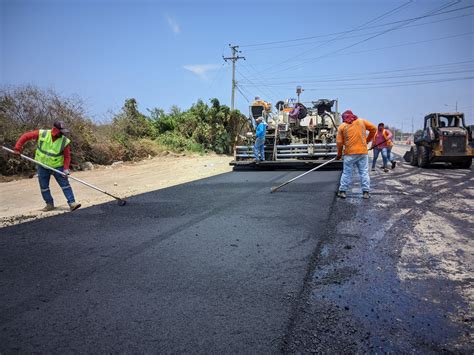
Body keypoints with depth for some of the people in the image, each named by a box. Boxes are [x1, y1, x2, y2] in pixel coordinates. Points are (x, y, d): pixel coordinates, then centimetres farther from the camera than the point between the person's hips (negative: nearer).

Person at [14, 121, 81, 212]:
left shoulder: (65, 141, -14)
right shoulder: (41, 134, -14)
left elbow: (67, 156, -11)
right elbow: (25, 136, -3)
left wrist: (66, 168, -21)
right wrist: (17, 148, -6)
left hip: (58, 166, -1)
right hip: (43, 166, 2)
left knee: (65, 184, -10)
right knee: (44, 187, 8)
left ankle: (72, 203, -10)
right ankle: (50, 204, 20)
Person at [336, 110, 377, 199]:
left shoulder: (342, 126, 3)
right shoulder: (362, 121, 7)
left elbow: (339, 142, 1)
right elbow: (373, 128, 10)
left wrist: (339, 154, 12)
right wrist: (368, 140, 21)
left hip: (350, 153, -1)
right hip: (363, 152, 1)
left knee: (347, 172, 6)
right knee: (364, 172, 6)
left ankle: (342, 191, 8)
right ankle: (366, 192, 6)